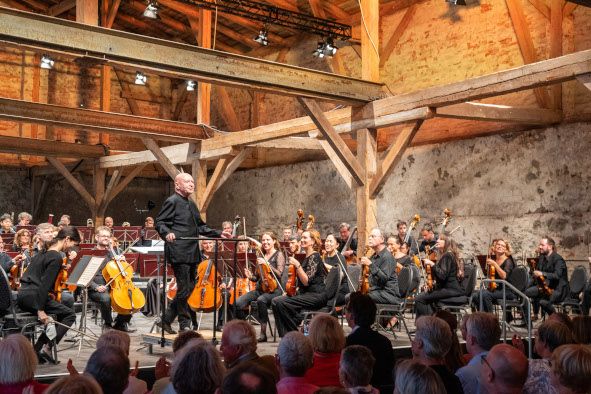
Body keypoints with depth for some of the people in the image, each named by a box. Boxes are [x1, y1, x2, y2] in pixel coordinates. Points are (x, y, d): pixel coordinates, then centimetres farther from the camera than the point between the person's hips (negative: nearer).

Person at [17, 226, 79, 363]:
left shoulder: (44, 252, 16)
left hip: (23, 295, 9)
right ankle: (47, 346, -10)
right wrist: (41, 309, -20)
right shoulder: (56, 257, -12)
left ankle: (39, 348, 17)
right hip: (32, 297, -9)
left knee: (61, 311, 23)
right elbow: (45, 284, -19)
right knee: (69, 315, -2)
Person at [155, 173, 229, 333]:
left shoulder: (191, 204, 21)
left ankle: (166, 320, 21)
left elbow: (200, 227, 27)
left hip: (192, 253, 9)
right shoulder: (172, 201, -6)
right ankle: (184, 324, 7)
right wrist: (167, 233, -30)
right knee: (184, 289, -5)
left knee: (189, 288, 12)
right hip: (179, 252, -9)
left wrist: (218, 234, 19)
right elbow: (160, 222, -11)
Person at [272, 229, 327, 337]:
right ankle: (285, 336, -7)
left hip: (316, 295, -9)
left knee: (280, 303, -23)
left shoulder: (314, 257, -10)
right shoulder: (306, 257, 19)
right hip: (305, 293, 9)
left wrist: (297, 265, -22)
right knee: (276, 301, -8)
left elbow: (306, 281, -19)